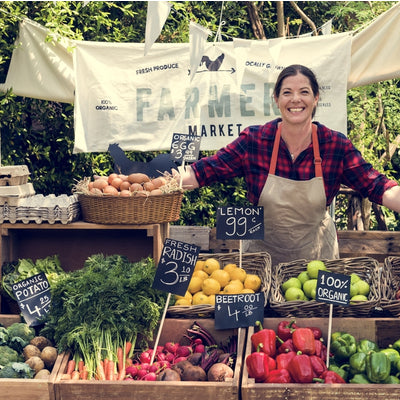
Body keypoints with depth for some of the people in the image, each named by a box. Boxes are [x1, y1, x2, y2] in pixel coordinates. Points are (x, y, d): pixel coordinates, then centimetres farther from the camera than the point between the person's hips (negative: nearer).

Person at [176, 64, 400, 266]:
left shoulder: (337, 146, -11)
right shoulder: (254, 141, -12)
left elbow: (376, 187, -12)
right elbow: (207, 171, -11)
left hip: (317, 256, 0)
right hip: (263, 253, 0)